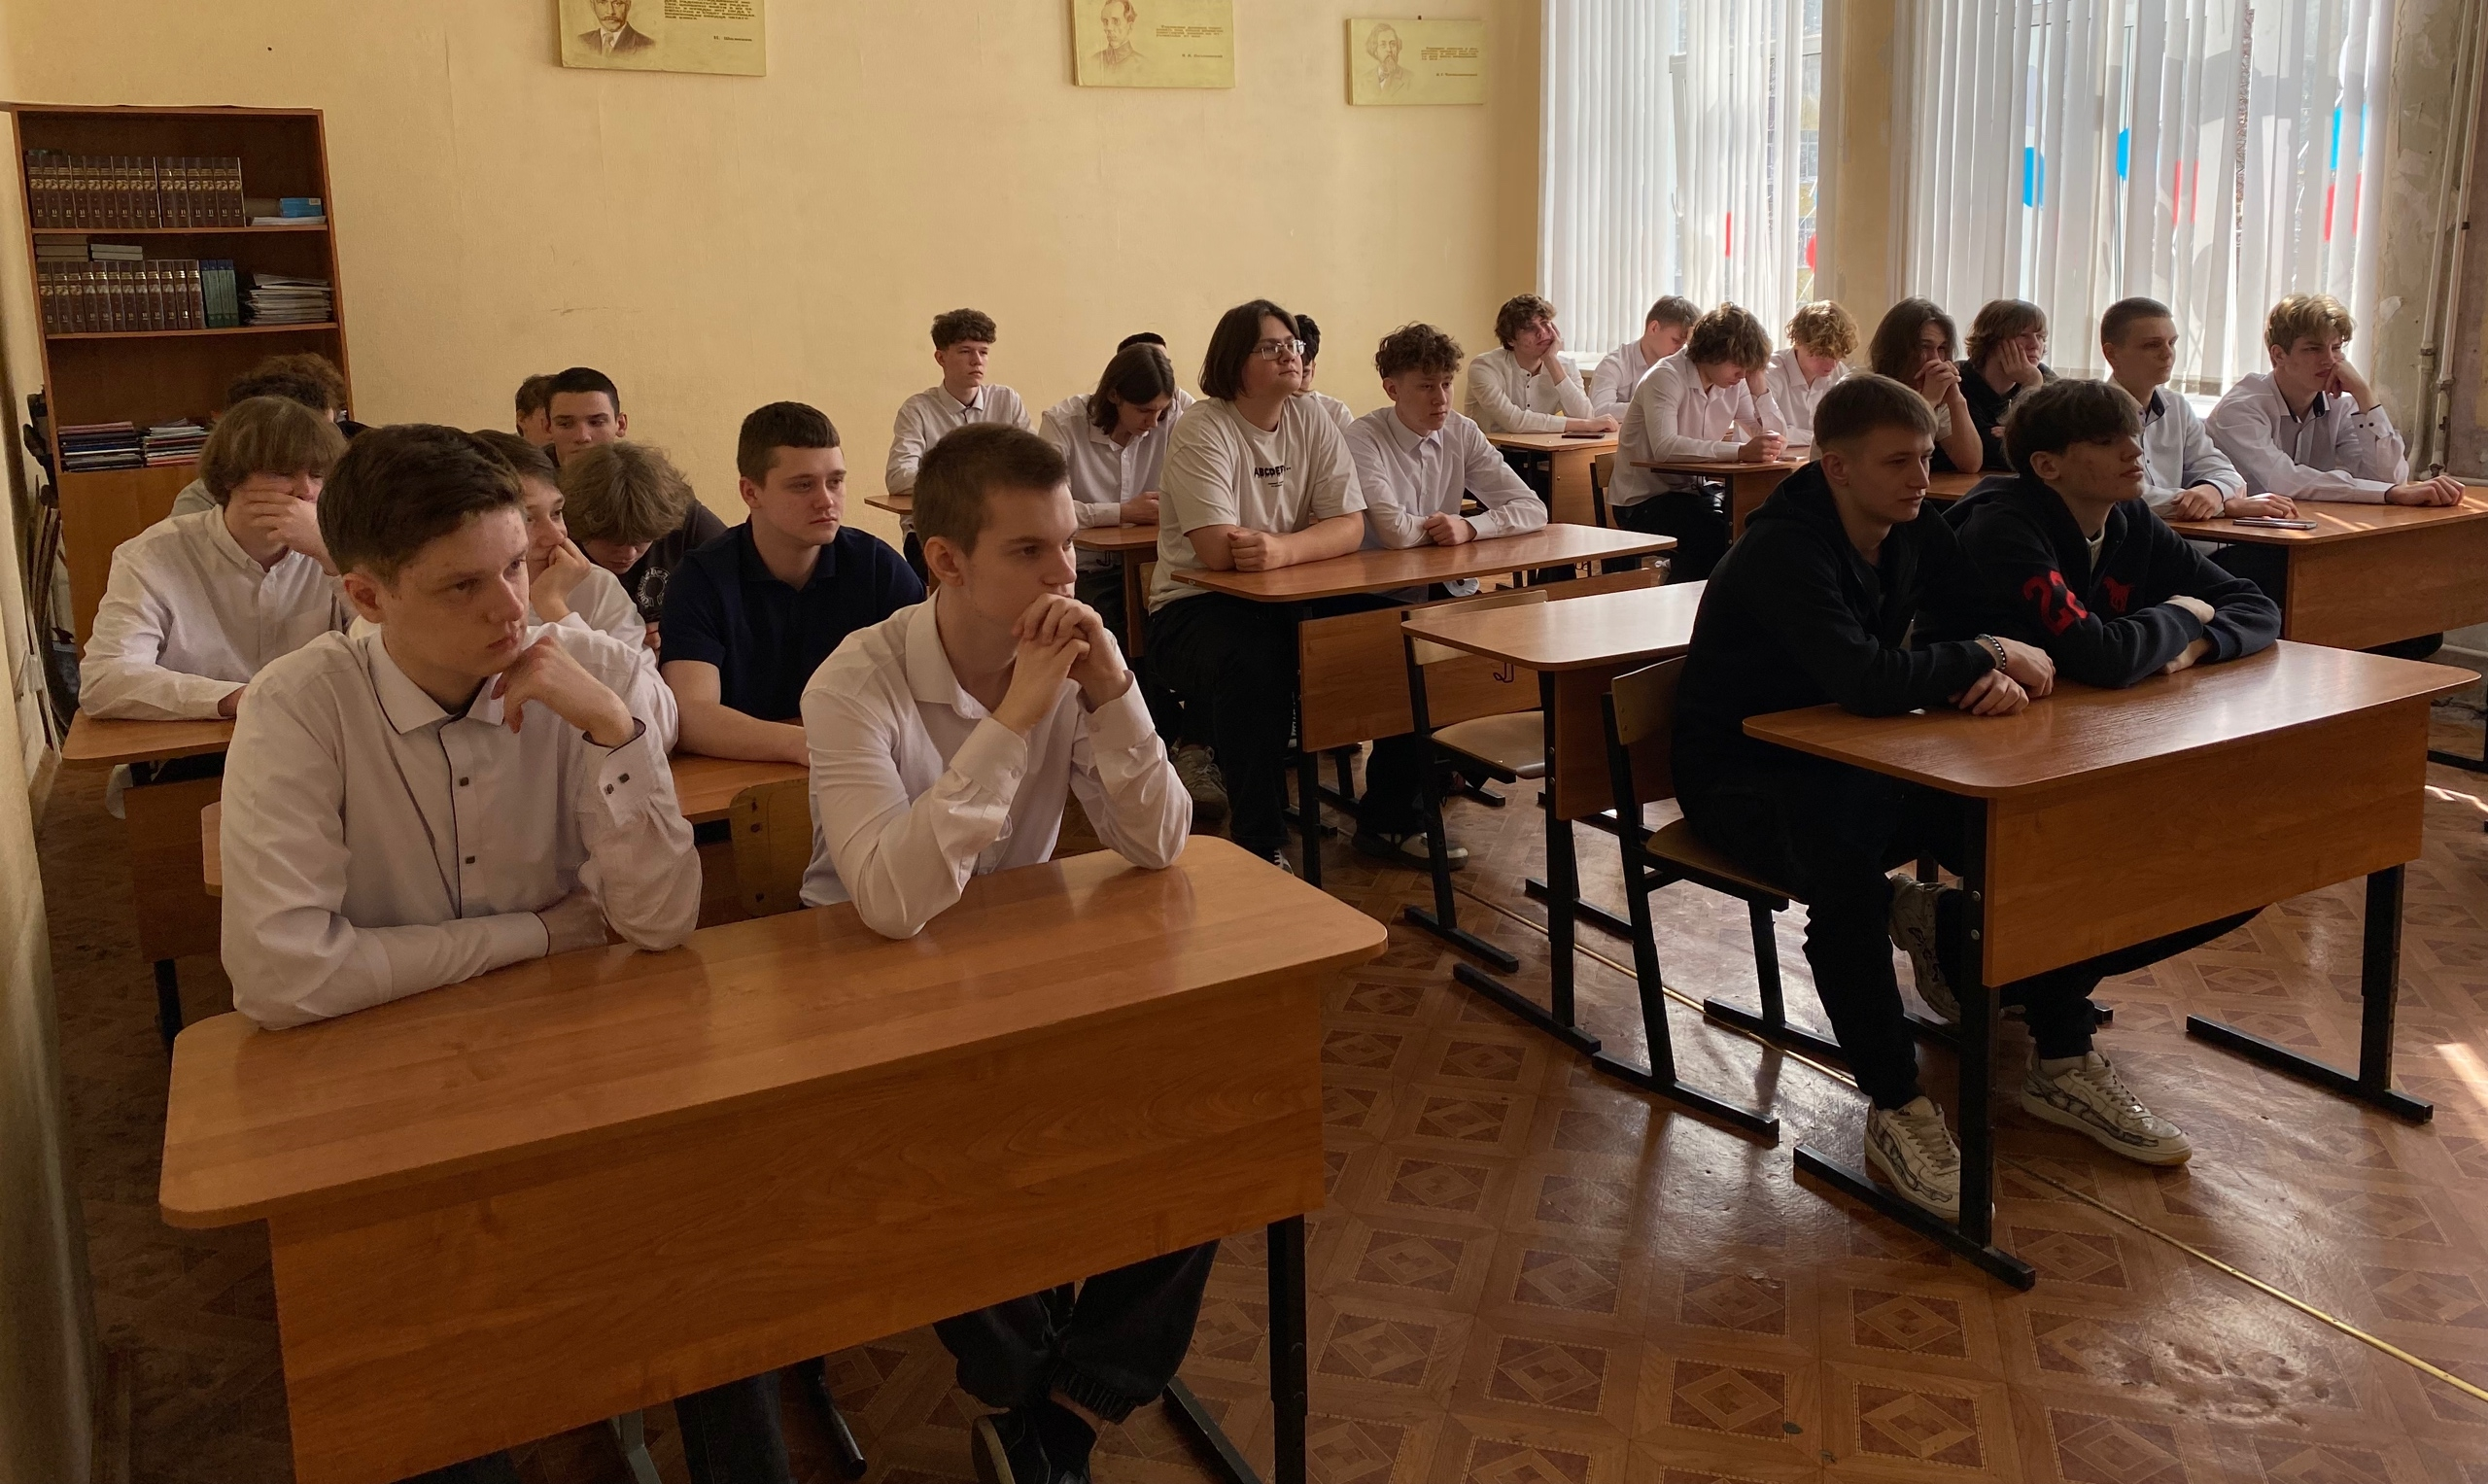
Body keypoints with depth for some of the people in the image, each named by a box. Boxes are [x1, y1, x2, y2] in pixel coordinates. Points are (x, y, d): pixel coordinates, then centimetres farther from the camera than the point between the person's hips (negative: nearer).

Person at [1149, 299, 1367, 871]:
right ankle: (1261, 844, -21)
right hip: (1195, 605, -5)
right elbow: (1218, 551, -23)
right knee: (1255, 661, -36)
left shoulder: (1313, 424, 6)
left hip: (1289, 603, 6)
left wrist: (1285, 549, -26)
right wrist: (1312, 538, -12)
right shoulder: (1203, 429, -12)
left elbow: (1350, 526, -5)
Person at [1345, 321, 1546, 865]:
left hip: (1445, 594, 5)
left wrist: (1469, 526, -16)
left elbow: (1532, 509, 1)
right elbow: (1395, 530, -25)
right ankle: (1389, 821, -13)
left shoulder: (1462, 434, 7)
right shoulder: (1363, 439, -10)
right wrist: (1443, 524, -7)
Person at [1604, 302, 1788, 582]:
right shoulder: (1666, 378, -18)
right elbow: (1664, 447, -36)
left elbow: (1778, 440, 3)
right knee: (1718, 536, -30)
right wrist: (1741, 451, -44)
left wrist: (1760, 388, -11)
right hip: (1643, 500, -7)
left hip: (1694, 490, 7)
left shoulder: (1735, 383, 5)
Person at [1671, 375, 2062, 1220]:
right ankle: (1896, 1111, -26)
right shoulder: (1782, 552, -24)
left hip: (1835, 759, 7)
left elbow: (1995, 620, 3)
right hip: (1738, 777, -7)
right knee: (1842, 860, -37)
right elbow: (1866, 681, -37)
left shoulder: (1912, 533, 1)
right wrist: (1985, 659, -22)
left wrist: (2009, 674, -22)